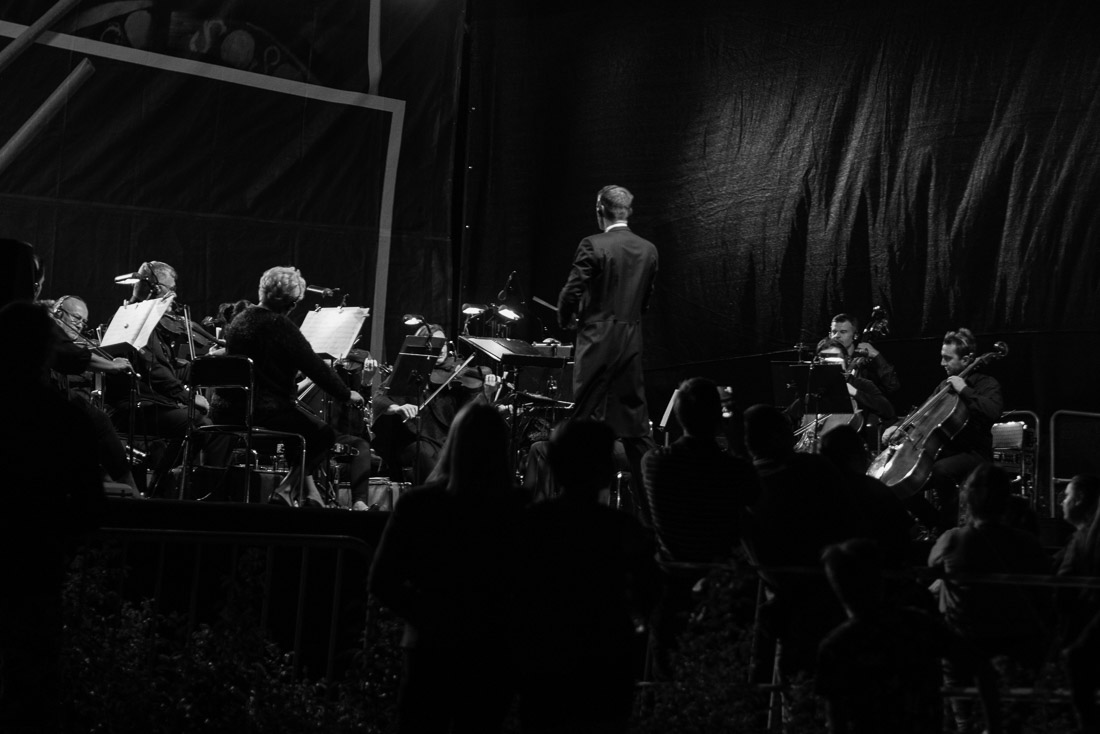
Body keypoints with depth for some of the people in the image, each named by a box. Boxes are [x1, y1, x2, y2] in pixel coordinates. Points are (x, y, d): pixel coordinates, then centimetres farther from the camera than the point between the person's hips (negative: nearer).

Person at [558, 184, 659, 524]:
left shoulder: (593, 246, -10)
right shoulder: (648, 250, 6)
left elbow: (571, 293, -10)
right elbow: (645, 299, 12)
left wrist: (566, 319, 8)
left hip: (597, 343, -5)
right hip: (632, 345, 5)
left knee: (586, 421, 1)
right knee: (636, 427, 9)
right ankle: (649, 505, 9)